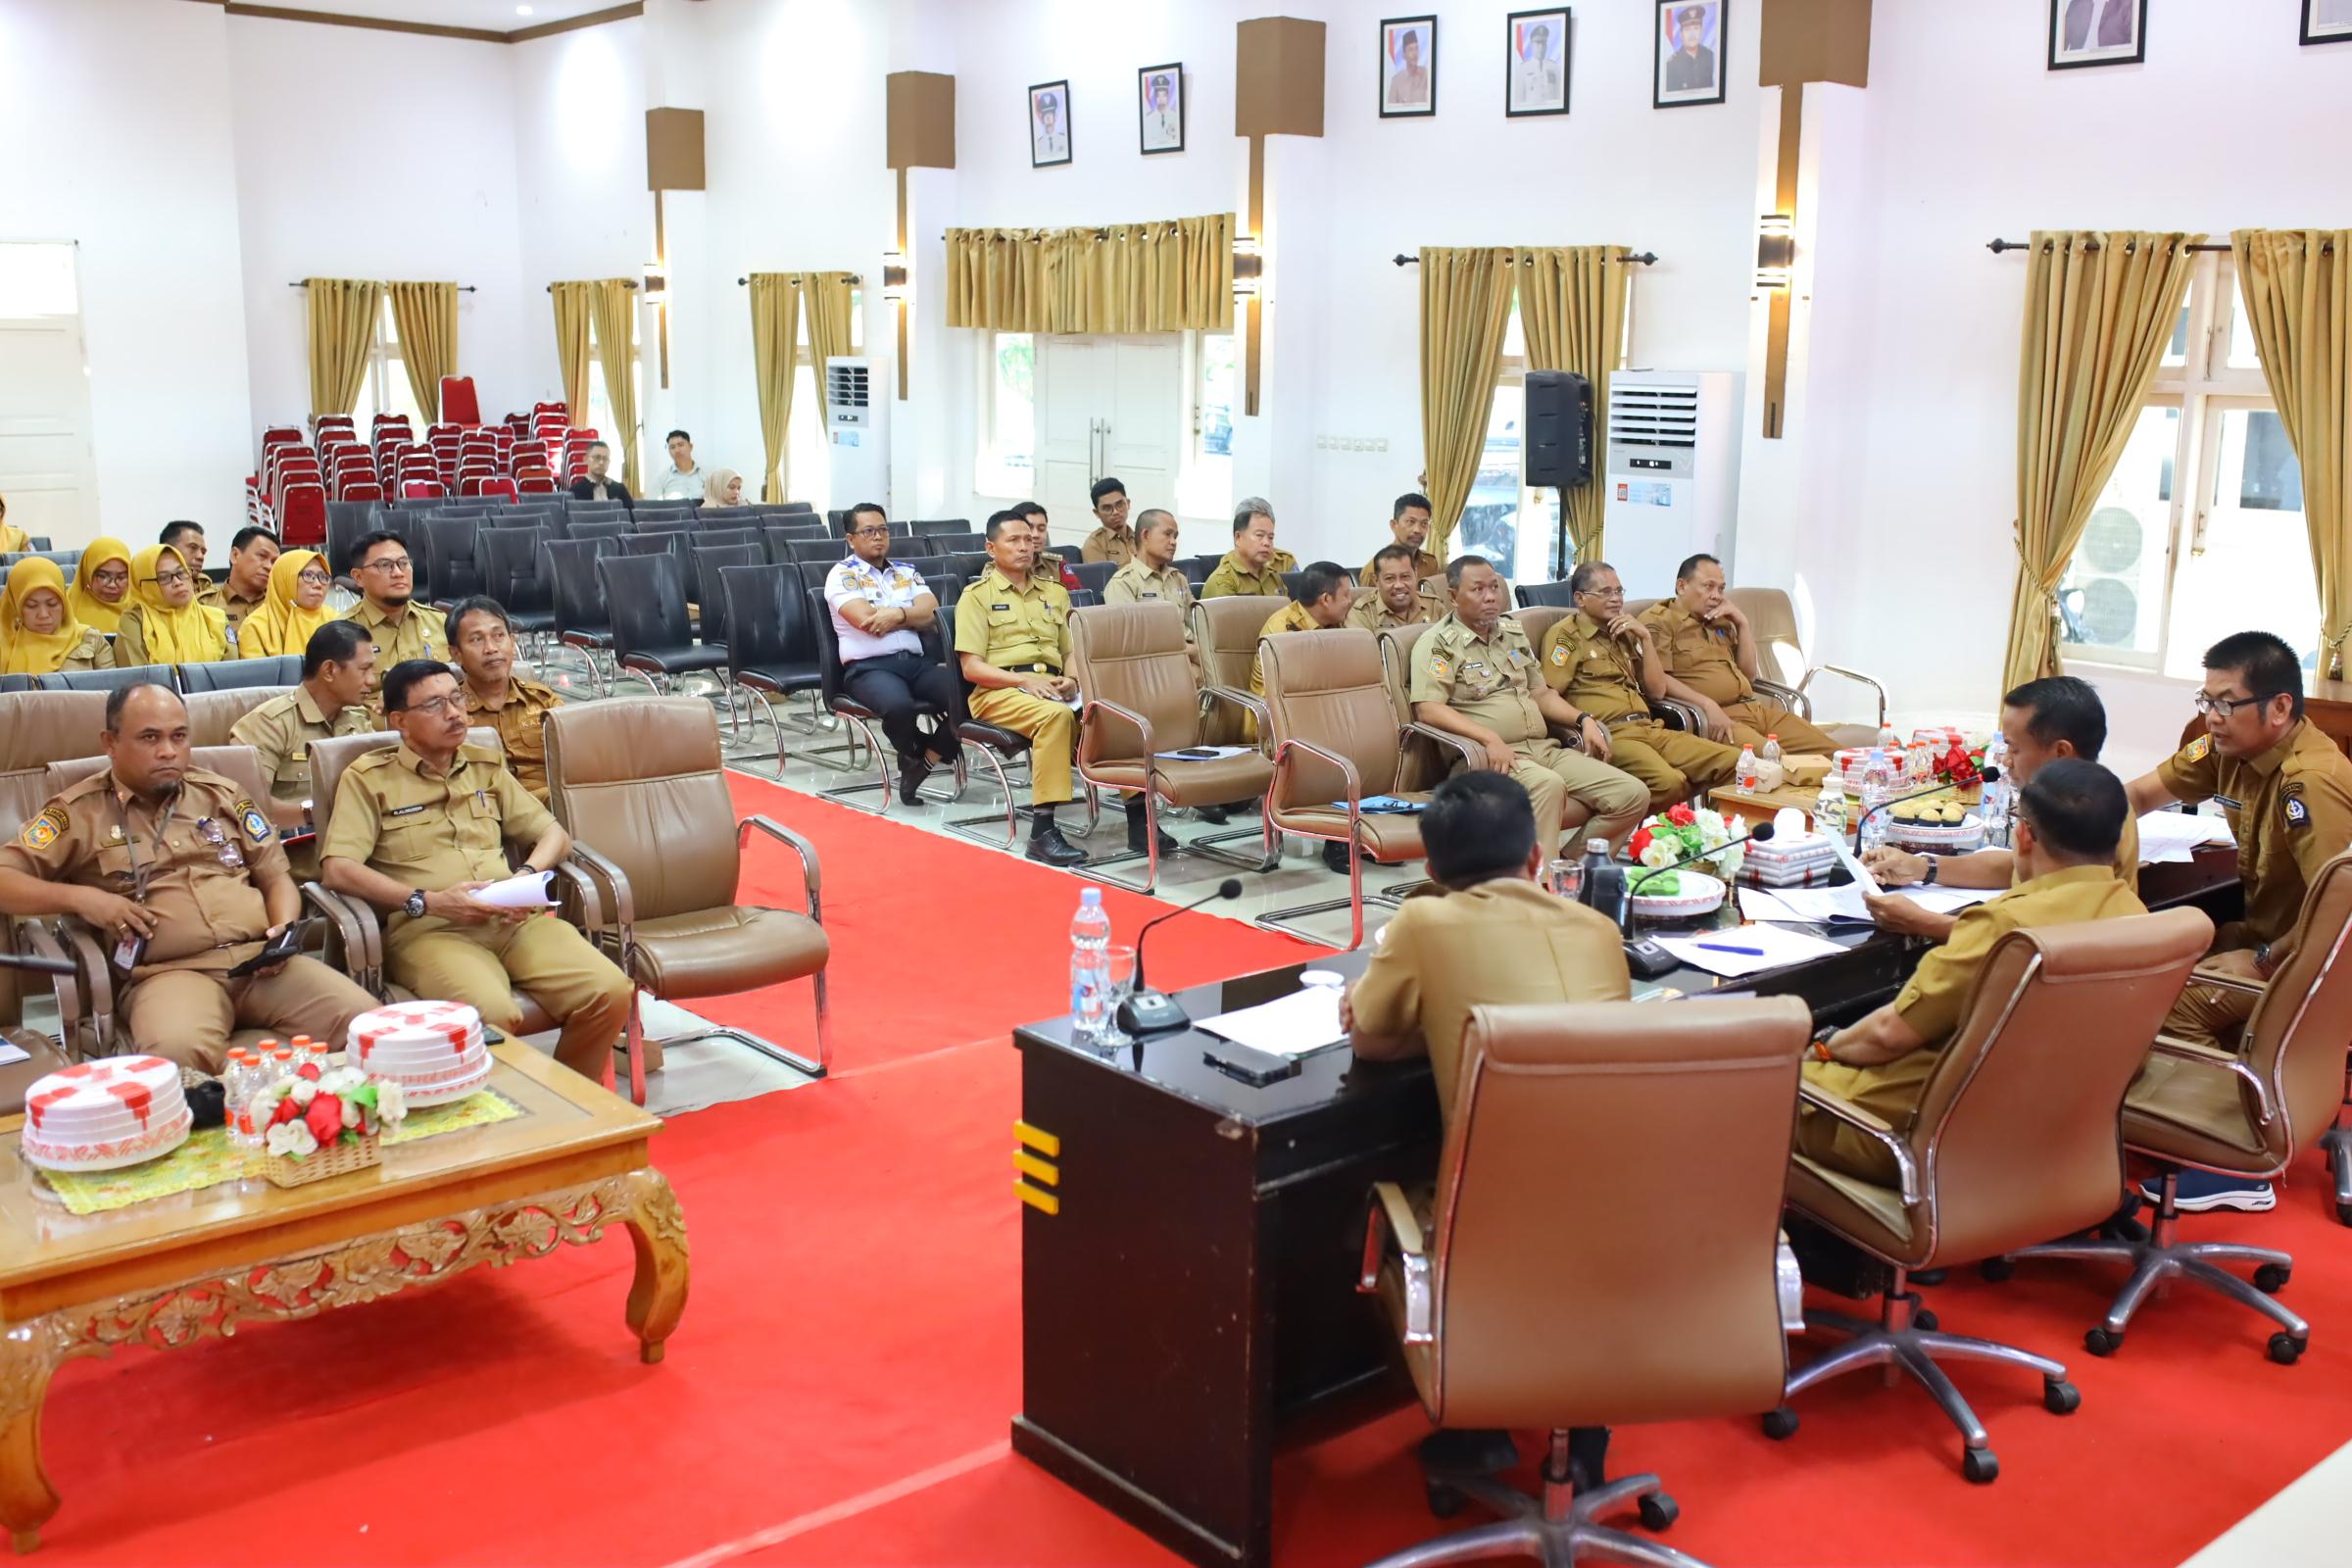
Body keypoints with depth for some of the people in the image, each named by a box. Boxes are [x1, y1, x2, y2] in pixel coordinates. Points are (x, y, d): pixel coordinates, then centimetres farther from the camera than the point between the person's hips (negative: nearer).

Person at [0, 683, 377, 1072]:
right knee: (178, 1052, -40)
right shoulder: (80, 812, 10)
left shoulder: (223, 793, 20)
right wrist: (79, 897, -9)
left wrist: (284, 929, 1)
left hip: (260, 959, 3)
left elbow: (276, 877, 22)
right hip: (168, 973, -3)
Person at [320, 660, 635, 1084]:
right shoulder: (368, 778, 7)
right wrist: (429, 901, -14)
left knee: (610, 993, -21)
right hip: (428, 930, -4)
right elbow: (338, 869, -5)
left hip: (514, 921, 5)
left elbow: (554, 834, 22)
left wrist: (527, 876, -1)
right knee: (494, 1014, -36)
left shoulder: (486, 766, 22)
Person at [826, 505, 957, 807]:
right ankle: (913, 756, -3)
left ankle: (924, 761, -5)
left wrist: (897, 614, -12)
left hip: (916, 661, 5)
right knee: (899, 706, -38)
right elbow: (867, 621, -9)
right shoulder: (842, 575, 6)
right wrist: (914, 615, 4)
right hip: (868, 666, -5)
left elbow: (932, 614, 6)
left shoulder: (907, 573, 22)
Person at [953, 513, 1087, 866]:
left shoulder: (1055, 594, 24)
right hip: (998, 692, -5)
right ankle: (1042, 829, -38)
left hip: (1051, 688, 5)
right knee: (1056, 715, -39)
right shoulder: (977, 595, 7)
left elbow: (1072, 652, 22)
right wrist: (1024, 680, -16)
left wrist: (1072, 681, -2)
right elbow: (971, 667, -2)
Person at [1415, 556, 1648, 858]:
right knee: (1547, 785, -40)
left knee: (1634, 794, -10)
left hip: (1544, 750, 8)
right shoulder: (1438, 643, 0)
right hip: (1492, 757, -7)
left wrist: (1583, 720, 8)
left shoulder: (1512, 631, 23)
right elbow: (1428, 709, -13)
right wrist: (1489, 738, -24)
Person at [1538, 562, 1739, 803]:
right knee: (1669, 781, -36)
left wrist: (1646, 637, 9)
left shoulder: (1625, 634, 25)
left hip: (1650, 729, 7)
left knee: (1733, 761, -12)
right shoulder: (1565, 635, 3)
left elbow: (1657, 690, 19)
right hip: (1610, 734, -7)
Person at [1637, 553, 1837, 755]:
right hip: (1715, 716, -8)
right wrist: (1706, 704, -23)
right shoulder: (1658, 621, 1)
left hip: (1757, 708, 8)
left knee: (1830, 752, -2)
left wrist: (1742, 623, 13)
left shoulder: (1721, 622, 25)